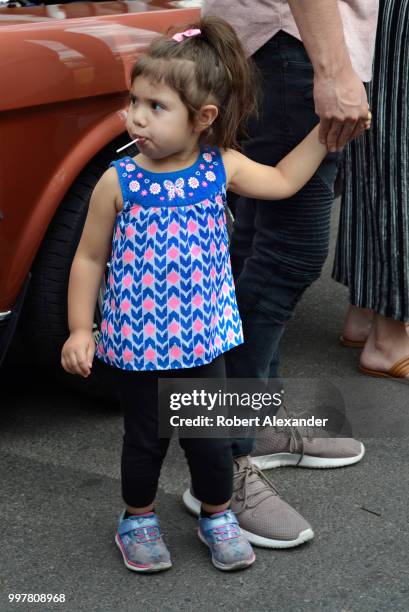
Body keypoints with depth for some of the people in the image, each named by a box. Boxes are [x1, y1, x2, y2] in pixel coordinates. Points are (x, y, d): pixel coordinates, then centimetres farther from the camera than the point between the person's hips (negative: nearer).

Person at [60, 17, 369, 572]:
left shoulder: (222, 167, -6)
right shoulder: (118, 182, -12)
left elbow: (284, 181, 12)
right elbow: (89, 259, -4)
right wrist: (80, 330, -8)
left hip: (202, 337, 2)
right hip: (138, 343, -1)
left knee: (210, 440, 11)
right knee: (145, 440, 13)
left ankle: (217, 516, 36)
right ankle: (138, 520, 36)